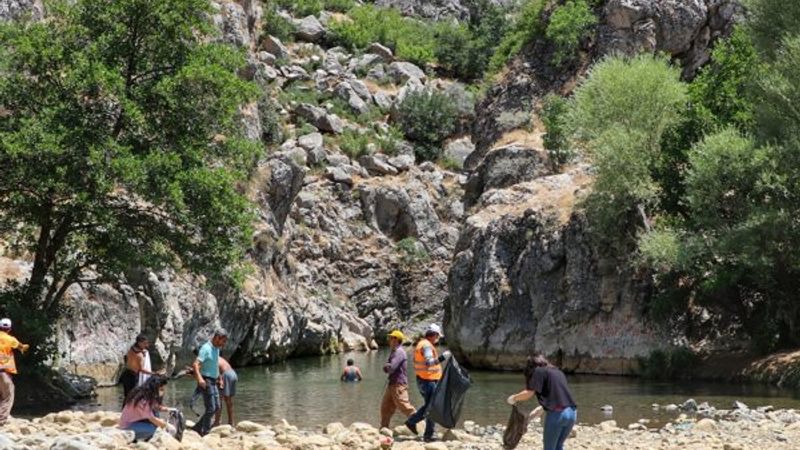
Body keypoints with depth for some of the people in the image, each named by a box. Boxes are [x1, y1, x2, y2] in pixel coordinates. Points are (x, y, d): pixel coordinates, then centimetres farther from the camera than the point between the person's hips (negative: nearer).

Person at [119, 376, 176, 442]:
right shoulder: (142, 400, -29)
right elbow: (152, 419, -25)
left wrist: (168, 409, -14)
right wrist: (167, 426, -15)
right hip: (128, 426, -9)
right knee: (153, 428, -28)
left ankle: (146, 438, 0)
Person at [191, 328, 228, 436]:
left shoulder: (216, 349, 12)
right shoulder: (206, 349, -16)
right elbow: (195, 364, -27)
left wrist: (219, 378, 30)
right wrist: (199, 378, -40)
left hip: (213, 382, 9)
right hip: (206, 382, -9)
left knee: (216, 407, 10)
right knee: (211, 408, -8)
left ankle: (197, 428, 18)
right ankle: (205, 433, 0)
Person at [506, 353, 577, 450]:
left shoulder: (539, 371, 3)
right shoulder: (557, 371, 24)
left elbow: (529, 393, -4)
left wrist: (514, 398, 13)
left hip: (557, 414, -6)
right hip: (572, 412, 6)